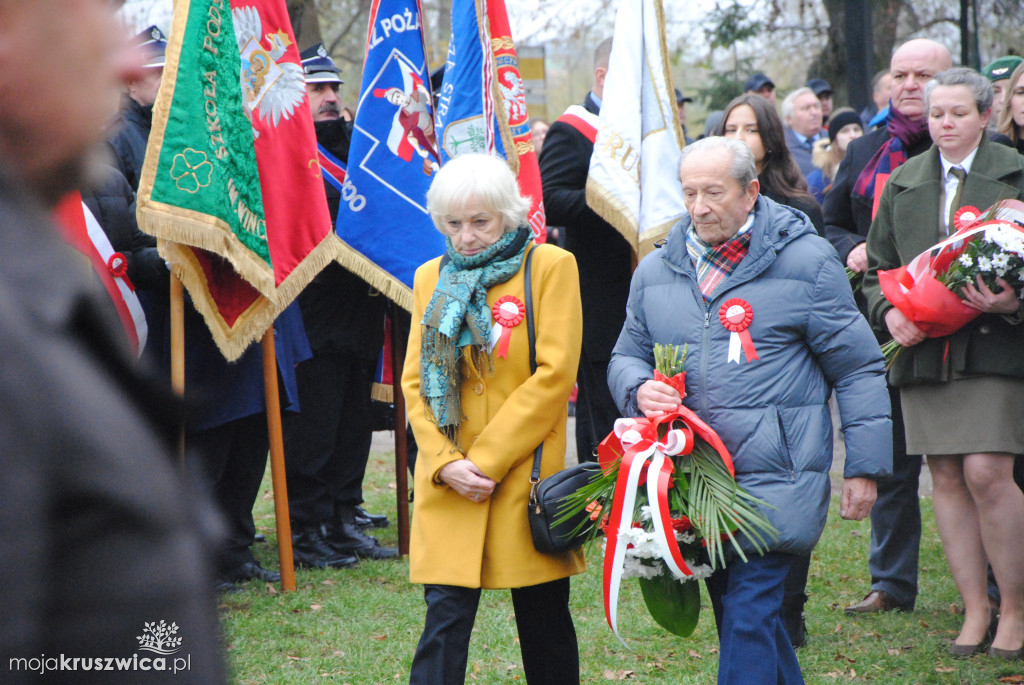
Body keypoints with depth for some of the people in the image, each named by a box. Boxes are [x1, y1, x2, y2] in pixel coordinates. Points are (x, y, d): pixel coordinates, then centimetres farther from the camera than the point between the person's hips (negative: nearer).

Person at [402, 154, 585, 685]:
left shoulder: (551, 267, -2)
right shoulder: (432, 278, 11)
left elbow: (553, 377, -9)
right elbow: (415, 381, 9)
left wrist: (485, 459, -12)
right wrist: (444, 462, -8)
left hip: (526, 476, -2)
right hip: (448, 483, 2)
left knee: (544, 619, 8)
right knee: (445, 617, -6)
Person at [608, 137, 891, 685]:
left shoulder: (805, 260, -3)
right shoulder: (656, 270, 11)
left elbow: (859, 368, 0)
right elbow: (626, 356, 21)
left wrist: (864, 466, -3)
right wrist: (639, 390, -4)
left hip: (771, 478, -5)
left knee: (749, 613, -13)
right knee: (732, 606, 14)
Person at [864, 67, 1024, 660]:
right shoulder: (903, 184, 15)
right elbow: (879, 267, 18)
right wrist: (889, 311, -2)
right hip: (924, 350, 4)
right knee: (947, 479, 4)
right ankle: (975, 609, 13)